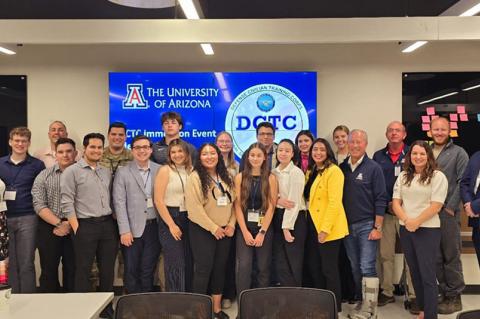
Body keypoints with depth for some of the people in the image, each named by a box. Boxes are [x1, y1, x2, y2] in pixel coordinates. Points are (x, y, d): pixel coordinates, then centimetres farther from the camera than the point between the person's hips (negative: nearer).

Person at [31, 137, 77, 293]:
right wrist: (59, 224, -13)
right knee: (49, 271, 6)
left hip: (75, 228, 0)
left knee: (72, 270, 6)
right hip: (49, 227, 1)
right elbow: (39, 205, -4)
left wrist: (69, 224, -12)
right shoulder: (44, 176, 5)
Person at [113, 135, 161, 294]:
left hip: (154, 227, 1)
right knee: (131, 271, 6)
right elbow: (119, 202, -5)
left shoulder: (160, 170, 5)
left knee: (148, 271, 10)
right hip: (132, 228, -1)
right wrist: (124, 230, -11)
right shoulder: (123, 172, 0)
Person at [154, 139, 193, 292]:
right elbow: (158, 201, -11)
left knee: (188, 263, 10)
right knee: (175, 265, -3)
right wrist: (172, 225, -14)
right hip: (170, 218, -5)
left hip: (188, 219, 5)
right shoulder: (165, 170, -6)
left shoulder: (191, 171, 9)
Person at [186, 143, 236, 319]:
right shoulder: (195, 177, -10)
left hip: (225, 230, 6)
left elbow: (233, 202, 9)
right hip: (202, 230, -5)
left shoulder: (226, 177, 9)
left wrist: (231, 225, -4)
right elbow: (194, 207, -17)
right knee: (204, 268, -2)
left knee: (220, 268, 12)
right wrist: (213, 228, -16)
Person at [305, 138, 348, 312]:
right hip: (314, 225, 8)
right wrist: (317, 226, 9)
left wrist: (325, 228, -22)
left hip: (329, 228, -8)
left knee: (329, 269, 0)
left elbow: (335, 202, -19)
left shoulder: (333, 171, -12)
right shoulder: (313, 172, 14)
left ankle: (334, 307, 14)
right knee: (315, 267, 14)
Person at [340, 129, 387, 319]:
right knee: (355, 268, 12)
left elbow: (380, 200, -7)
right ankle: (361, 302, 25)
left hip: (367, 225, -4)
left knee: (367, 268, -5)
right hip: (347, 225, 5)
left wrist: (377, 227, -12)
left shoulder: (373, 168, -5)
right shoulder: (342, 168, 7)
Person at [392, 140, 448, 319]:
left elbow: (436, 206, -12)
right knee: (414, 272, 14)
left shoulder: (437, 177, -5)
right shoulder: (403, 177, 10)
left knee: (427, 275, -3)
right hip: (405, 230, 5)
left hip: (427, 230, -5)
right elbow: (395, 202, 3)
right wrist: (406, 220, -13)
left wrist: (416, 222, -16)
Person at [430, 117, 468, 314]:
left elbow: (463, 183, -7)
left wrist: (450, 207, -11)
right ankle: (445, 293, 21)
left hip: (448, 212, -4)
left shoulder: (458, 153, 1)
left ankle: (455, 297, 12)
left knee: (451, 256, 2)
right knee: (436, 257, 10)